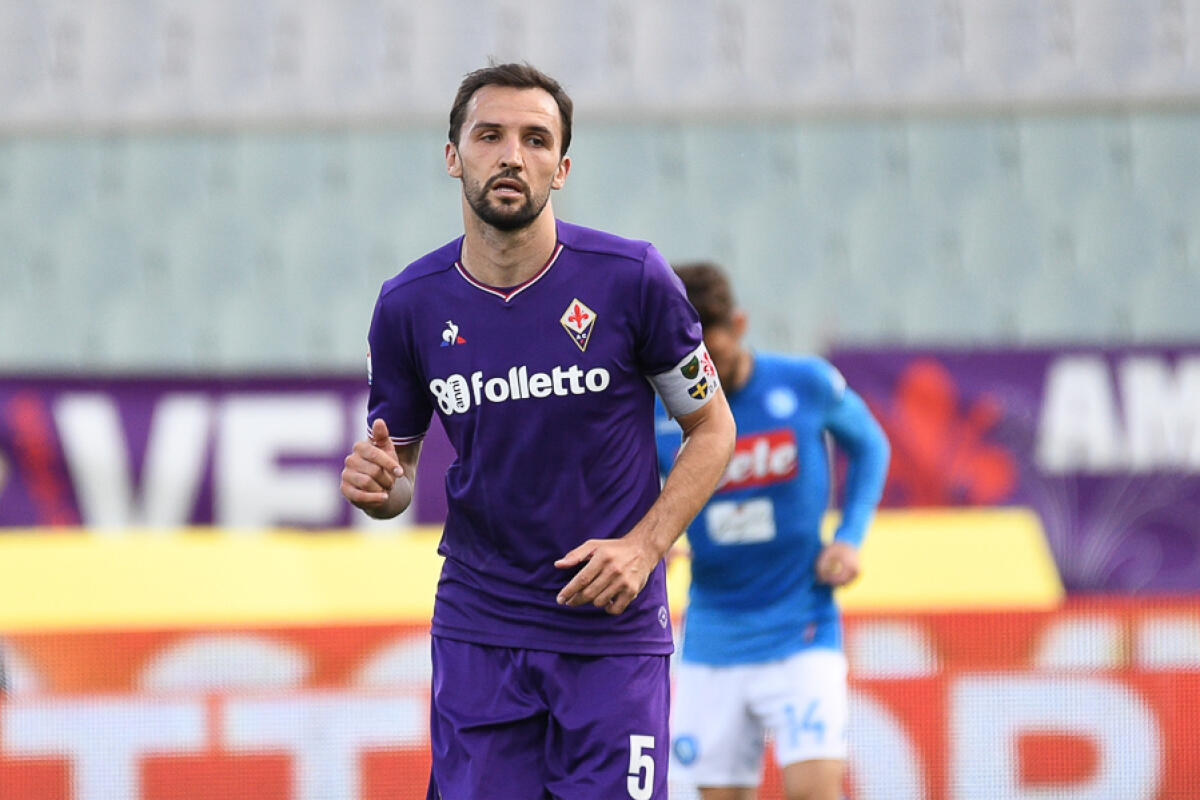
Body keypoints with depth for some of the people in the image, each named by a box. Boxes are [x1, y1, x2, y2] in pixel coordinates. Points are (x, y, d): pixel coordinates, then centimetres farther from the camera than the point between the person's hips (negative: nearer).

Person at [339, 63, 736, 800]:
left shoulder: (630, 279, -8)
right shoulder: (410, 306, -2)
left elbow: (712, 428, 3)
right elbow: (399, 468, 11)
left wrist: (643, 547, -11)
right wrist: (377, 484, -14)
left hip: (615, 633, -1)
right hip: (478, 634, 2)